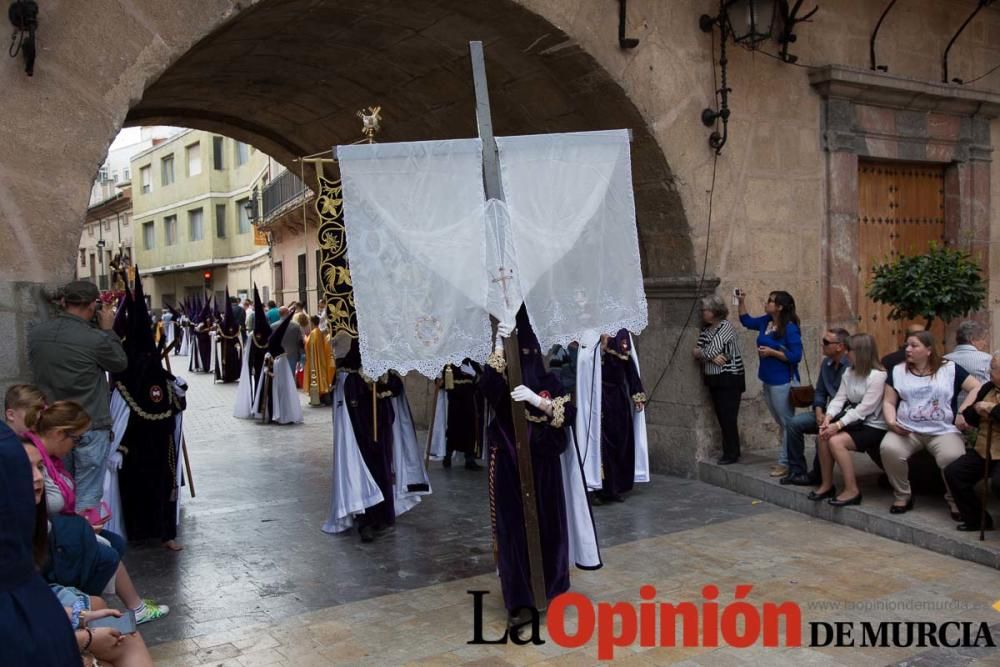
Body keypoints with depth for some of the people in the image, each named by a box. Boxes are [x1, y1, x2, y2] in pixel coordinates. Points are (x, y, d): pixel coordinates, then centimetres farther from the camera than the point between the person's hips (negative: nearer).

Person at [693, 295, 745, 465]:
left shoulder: (726, 327, -13)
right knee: (721, 416, 10)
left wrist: (699, 352, -1)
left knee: (728, 417, -5)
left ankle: (731, 453, 3)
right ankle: (731, 450, 20)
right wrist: (712, 357, -15)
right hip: (714, 379, 8)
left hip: (729, 379, -8)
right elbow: (698, 352, 2)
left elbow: (710, 351, -20)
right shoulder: (705, 329, 10)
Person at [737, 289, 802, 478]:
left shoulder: (790, 328, -16)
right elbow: (747, 321, 25)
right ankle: (785, 460, 24)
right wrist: (741, 302, 15)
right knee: (781, 423, 16)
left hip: (783, 383, -9)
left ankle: (785, 462, -1)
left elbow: (795, 356, -20)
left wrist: (772, 352, -19)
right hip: (768, 381, 9)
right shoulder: (766, 321, 7)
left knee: (787, 423, -3)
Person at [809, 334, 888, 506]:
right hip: (854, 422, 8)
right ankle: (827, 485, -4)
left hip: (873, 427, -7)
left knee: (836, 441, -27)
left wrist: (839, 424, -27)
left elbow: (865, 408, -23)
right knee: (823, 437, -17)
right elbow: (839, 398, 3)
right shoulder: (848, 372, 11)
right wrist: (828, 417, -16)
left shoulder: (877, 375, -16)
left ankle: (852, 490, -17)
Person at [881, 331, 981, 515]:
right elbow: (888, 402, 10)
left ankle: (955, 501, -4)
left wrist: (962, 412, -8)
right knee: (889, 449, -31)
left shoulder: (950, 368, 6)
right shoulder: (898, 371, 12)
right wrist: (891, 422, -9)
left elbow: (977, 388, 3)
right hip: (907, 430, 2)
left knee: (953, 457, -33)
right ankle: (903, 496, -9)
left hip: (943, 431, -2)